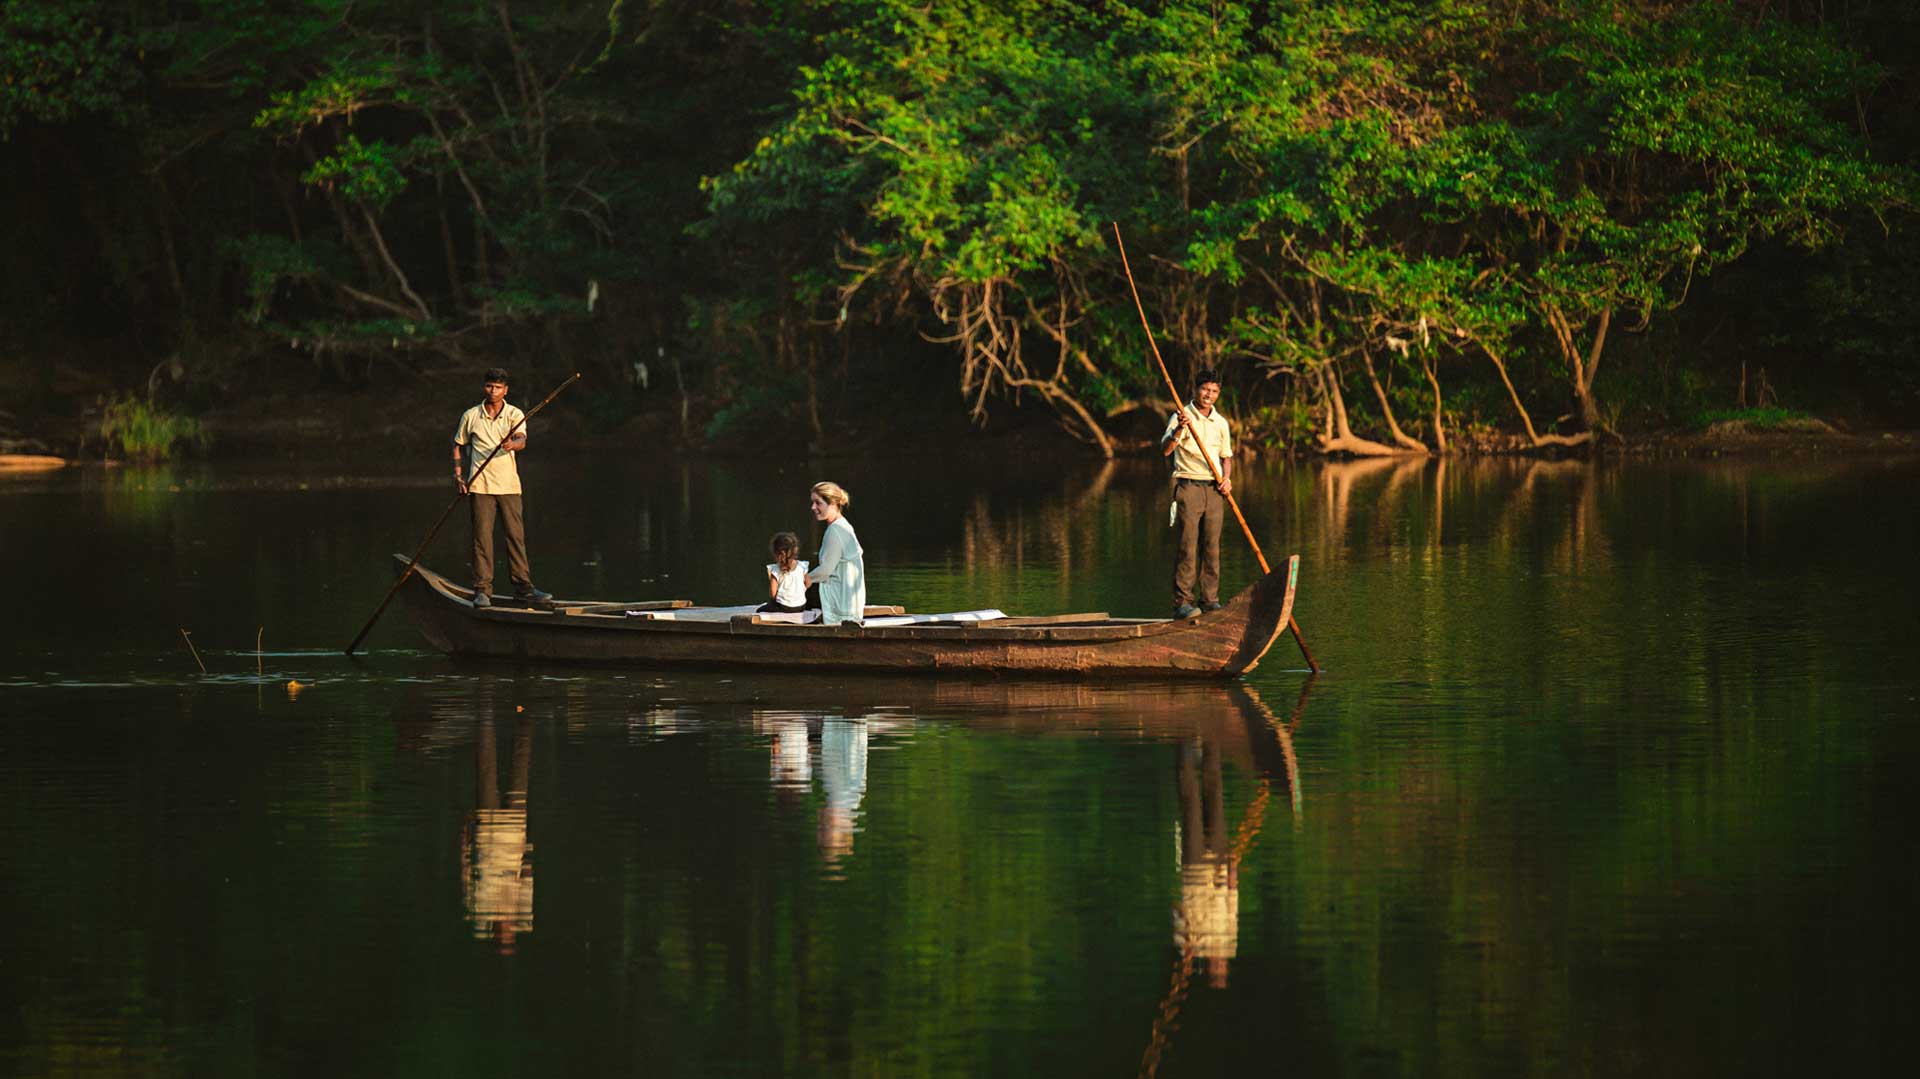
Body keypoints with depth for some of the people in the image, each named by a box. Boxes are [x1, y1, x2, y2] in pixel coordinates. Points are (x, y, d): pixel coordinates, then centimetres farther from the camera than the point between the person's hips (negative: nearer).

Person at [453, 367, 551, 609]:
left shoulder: (515, 415, 2)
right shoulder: (470, 416, 5)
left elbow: (521, 441, -14)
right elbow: (459, 445, 16)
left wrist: (512, 444, -38)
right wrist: (458, 473, 3)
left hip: (509, 485, 0)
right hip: (480, 486, 0)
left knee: (516, 536, 1)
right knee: (482, 537, -4)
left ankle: (523, 587, 8)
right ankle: (482, 590, 0)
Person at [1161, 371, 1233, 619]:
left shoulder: (1220, 422, 14)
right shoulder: (1182, 417, -3)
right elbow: (1165, 450, -14)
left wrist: (1226, 478, 3)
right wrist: (1179, 429, -30)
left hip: (1214, 488, 5)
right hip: (1189, 485, -5)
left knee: (1212, 547, 4)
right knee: (1188, 545, -10)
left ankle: (1210, 600, 9)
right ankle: (1182, 602, -10)